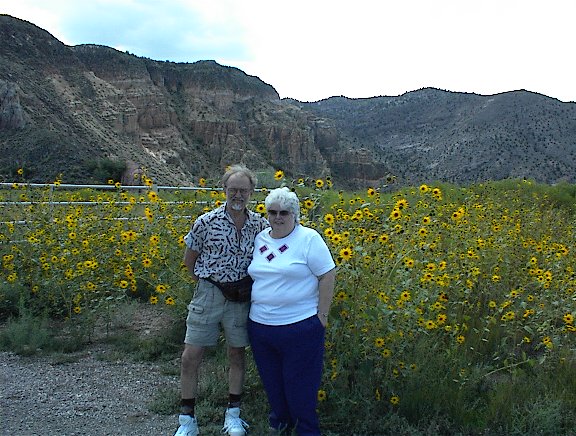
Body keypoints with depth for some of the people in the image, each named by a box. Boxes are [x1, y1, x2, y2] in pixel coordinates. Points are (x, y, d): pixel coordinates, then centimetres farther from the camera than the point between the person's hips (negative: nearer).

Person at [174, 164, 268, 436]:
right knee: (190, 357, -1)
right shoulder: (206, 222, -9)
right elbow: (190, 260, 5)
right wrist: (205, 281, 3)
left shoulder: (260, 225, -2)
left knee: (237, 354, 13)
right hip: (208, 292, -2)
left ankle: (233, 414, 29)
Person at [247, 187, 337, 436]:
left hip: (300, 327, -5)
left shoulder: (309, 238, -10)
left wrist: (322, 316, -11)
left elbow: (327, 276, -10)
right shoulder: (260, 239, 7)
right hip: (260, 326, 6)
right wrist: (256, 310, 13)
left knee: (300, 387, 5)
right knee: (272, 382, 19)